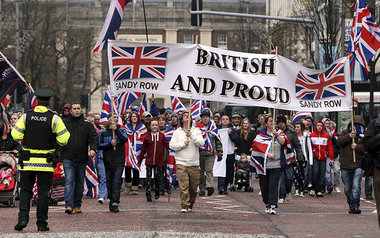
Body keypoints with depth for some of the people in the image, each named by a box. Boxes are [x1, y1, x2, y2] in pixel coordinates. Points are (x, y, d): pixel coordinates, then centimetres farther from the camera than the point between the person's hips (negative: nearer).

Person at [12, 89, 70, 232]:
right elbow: (64, 140, -6)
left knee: (25, 190, 8)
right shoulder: (54, 119, -4)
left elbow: (15, 135, 0)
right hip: (46, 163, -1)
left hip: (28, 161, 1)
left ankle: (23, 218, -9)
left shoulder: (26, 117, -1)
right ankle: (42, 223, 6)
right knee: (43, 192, 5)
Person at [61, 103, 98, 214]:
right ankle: (69, 205, -18)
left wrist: (93, 149, -17)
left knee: (79, 183, 10)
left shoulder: (87, 124, 8)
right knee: (69, 181, -13)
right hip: (68, 158, -2)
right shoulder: (64, 123, 8)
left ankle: (77, 205, 20)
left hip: (81, 158, 2)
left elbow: (94, 137, 1)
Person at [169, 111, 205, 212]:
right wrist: (183, 144, -10)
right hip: (181, 163, -1)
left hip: (194, 164, 1)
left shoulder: (196, 131, 10)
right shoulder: (177, 132, 11)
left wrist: (191, 136, -15)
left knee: (193, 187, 5)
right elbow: (171, 145, 2)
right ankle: (184, 205, -13)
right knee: (183, 186, -13)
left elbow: (201, 143, -6)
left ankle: (190, 205, 21)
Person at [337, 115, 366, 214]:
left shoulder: (364, 135, 3)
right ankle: (351, 204, 26)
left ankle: (354, 206, -16)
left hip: (358, 166, -3)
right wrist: (349, 137, -15)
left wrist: (357, 147, -17)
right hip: (345, 166, 3)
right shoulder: (345, 133, 9)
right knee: (347, 188, 10)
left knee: (356, 186, -16)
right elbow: (338, 143, -4)